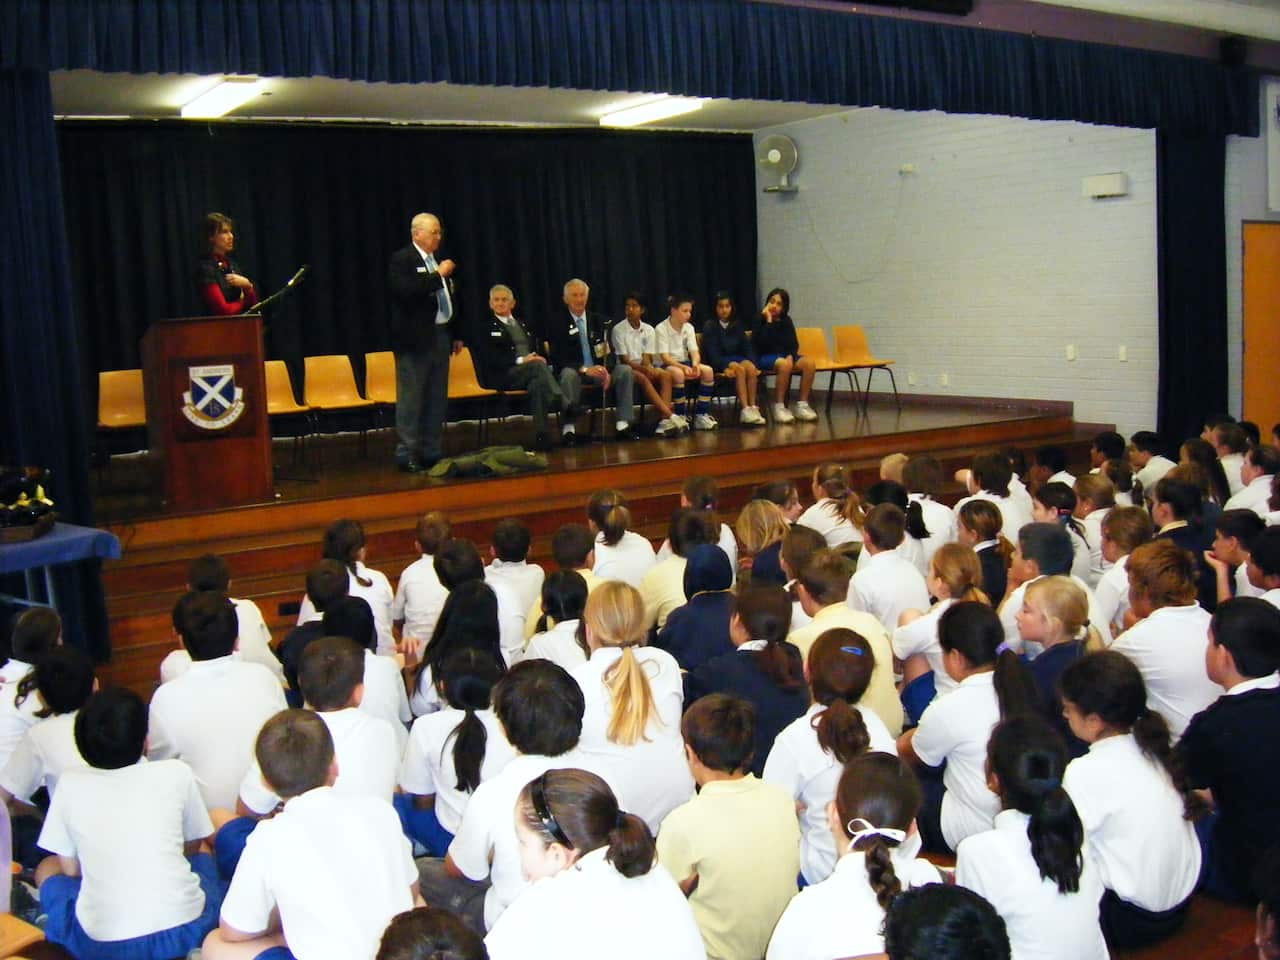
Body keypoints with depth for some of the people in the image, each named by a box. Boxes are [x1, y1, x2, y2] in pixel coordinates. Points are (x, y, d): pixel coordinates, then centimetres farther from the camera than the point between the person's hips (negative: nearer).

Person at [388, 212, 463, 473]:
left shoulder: (438, 261, 16)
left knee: (437, 400, 9)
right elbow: (407, 291, -21)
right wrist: (438, 275, -17)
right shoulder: (401, 260, -6)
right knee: (411, 400, -5)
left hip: (440, 336, 8)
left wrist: (456, 334, 18)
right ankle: (407, 454, -1)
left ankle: (432, 452, 16)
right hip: (415, 339, -8)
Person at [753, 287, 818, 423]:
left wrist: (791, 356, -12)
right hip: (765, 357, -5)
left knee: (809, 362, -23)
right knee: (785, 364, -38)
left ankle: (802, 405, -20)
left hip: (785, 356, 5)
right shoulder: (760, 320, -2)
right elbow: (763, 343, -16)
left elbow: (794, 343, 9)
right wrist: (768, 321, -16)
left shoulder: (786, 321, 12)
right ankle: (778, 407, -32)